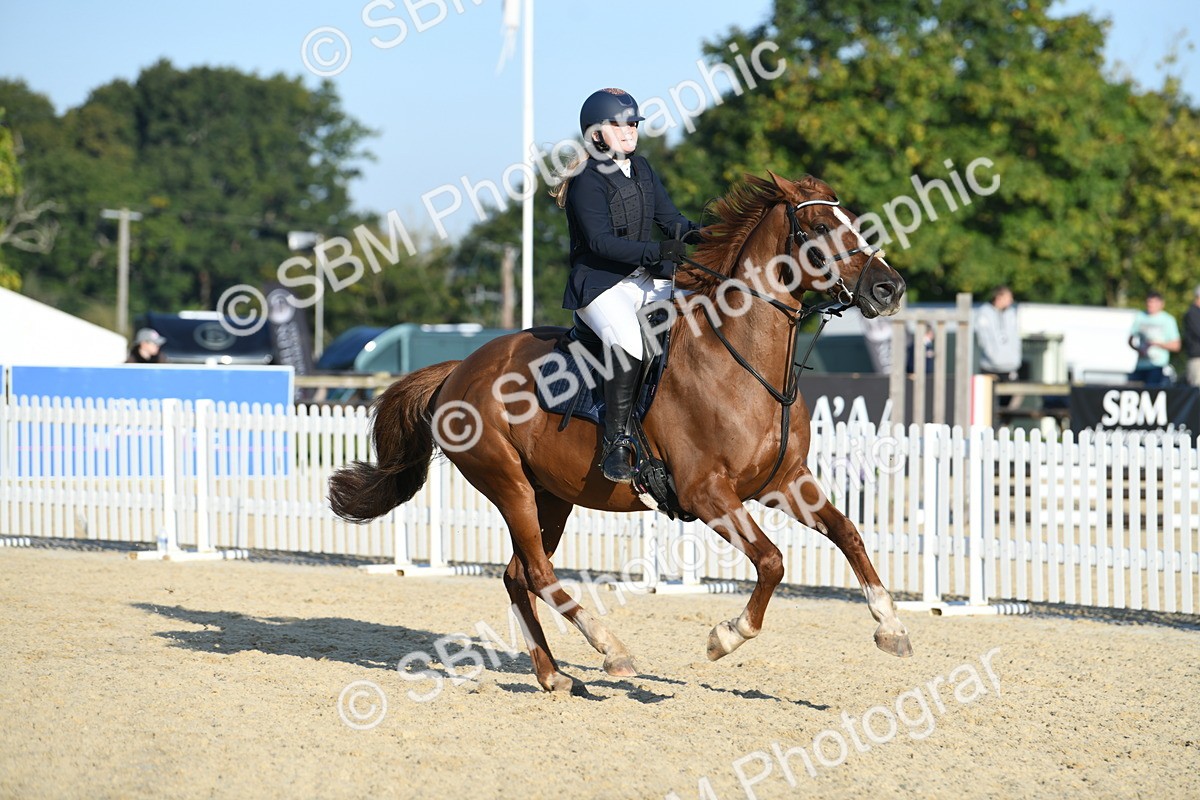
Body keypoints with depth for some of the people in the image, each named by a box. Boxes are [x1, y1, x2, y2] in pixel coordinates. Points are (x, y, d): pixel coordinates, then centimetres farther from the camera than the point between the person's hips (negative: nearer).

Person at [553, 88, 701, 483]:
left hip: (645, 279, 8)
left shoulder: (641, 169, 13)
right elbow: (601, 241, -20)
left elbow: (670, 220, 10)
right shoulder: (587, 181, -10)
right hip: (600, 284, -8)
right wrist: (657, 251, -31)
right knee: (626, 340, -33)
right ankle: (616, 443, -27)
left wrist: (700, 236, -12)